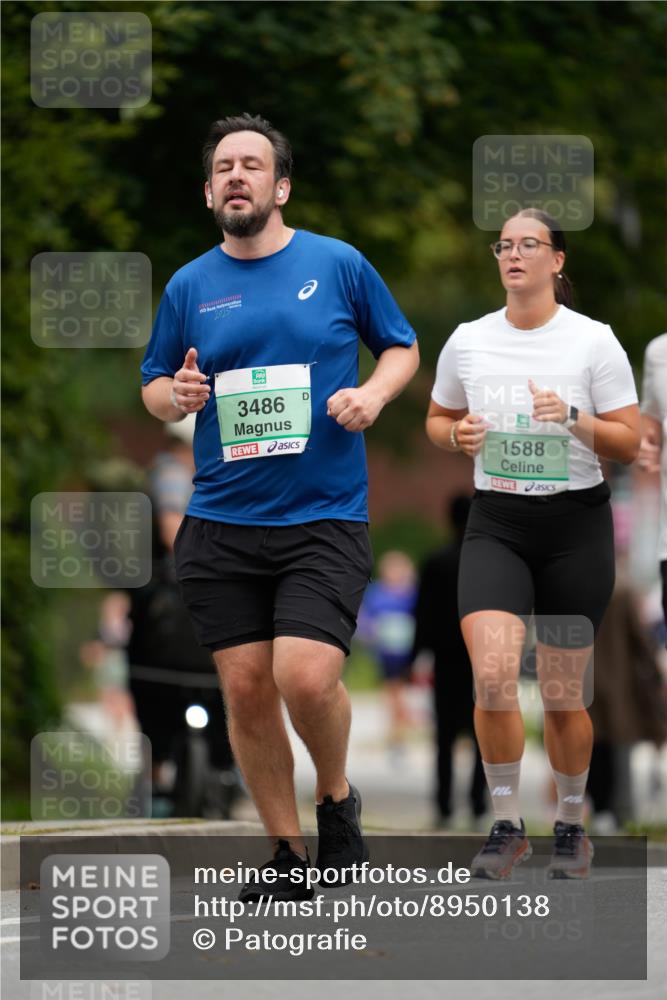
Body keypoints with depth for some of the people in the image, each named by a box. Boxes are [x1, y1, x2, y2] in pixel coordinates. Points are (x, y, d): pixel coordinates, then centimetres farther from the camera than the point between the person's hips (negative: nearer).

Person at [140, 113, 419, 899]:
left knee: (306, 679, -18)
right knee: (245, 689, 2)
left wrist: (373, 394, -8)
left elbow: (402, 347, 12)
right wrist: (175, 396, -6)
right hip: (220, 523, 3)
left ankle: (337, 799, 13)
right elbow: (153, 385, 17)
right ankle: (285, 854, 17)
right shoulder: (189, 286, 8)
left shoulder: (338, 265, 2)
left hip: (325, 518, -3)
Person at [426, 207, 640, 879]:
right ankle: (506, 826, -6)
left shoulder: (594, 341, -4)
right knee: (492, 674, -19)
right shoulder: (467, 342, 4)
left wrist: (575, 419, -20)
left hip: (576, 526, -1)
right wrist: (457, 434, -4)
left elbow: (629, 444, -3)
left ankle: (571, 825, 27)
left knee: (563, 696, 5)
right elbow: (437, 420, 18)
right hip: (496, 524, 1)